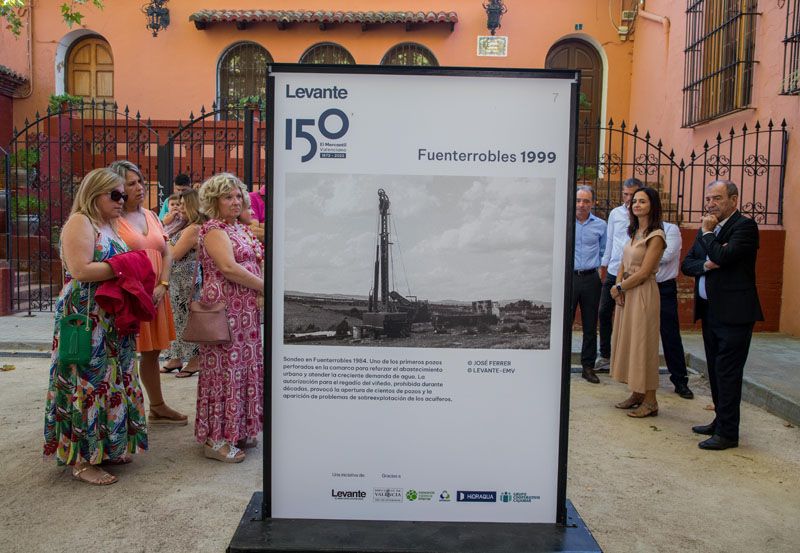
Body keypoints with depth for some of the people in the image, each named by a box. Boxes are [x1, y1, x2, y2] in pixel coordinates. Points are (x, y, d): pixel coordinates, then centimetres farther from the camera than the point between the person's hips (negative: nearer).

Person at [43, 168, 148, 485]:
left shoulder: (108, 225, 17)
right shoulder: (80, 222, -11)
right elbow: (80, 270, -22)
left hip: (111, 322, 9)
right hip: (85, 319, -9)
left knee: (110, 381, 13)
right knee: (88, 384, -4)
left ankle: (105, 447, 24)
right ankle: (81, 460, 7)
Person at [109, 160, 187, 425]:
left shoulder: (151, 216, 13)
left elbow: (166, 254, 12)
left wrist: (162, 286, -2)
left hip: (156, 296, 7)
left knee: (152, 352, 18)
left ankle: (157, 408, 31)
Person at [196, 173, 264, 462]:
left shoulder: (242, 229, 17)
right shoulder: (213, 229, -9)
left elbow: (256, 263, 21)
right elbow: (228, 267, -20)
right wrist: (267, 287, -15)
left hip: (247, 309, 9)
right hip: (224, 307, -8)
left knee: (243, 366, 12)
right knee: (224, 366, -4)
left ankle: (237, 429, 24)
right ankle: (215, 440, 6)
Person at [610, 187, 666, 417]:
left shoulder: (655, 236, -12)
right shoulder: (635, 232, 13)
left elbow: (643, 272, -17)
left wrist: (619, 287, -8)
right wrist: (619, 288, -5)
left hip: (643, 293, -8)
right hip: (626, 293, 8)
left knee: (642, 344, -3)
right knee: (628, 342, 11)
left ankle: (650, 401, 7)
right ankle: (636, 394, 22)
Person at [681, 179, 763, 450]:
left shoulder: (745, 225, -11)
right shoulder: (707, 229, 14)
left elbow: (723, 256, -25)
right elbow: (686, 264, 10)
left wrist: (708, 232, -10)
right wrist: (705, 265, -10)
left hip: (733, 313, -8)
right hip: (710, 310, 8)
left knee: (727, 371, -4)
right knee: (716, 370, 16)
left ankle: (728, 432, 5)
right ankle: (721, 421, 29)